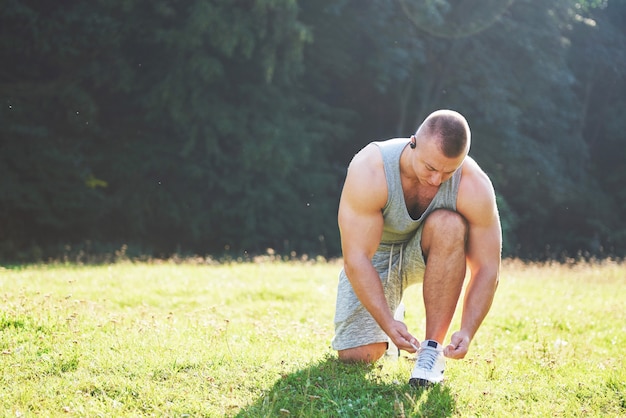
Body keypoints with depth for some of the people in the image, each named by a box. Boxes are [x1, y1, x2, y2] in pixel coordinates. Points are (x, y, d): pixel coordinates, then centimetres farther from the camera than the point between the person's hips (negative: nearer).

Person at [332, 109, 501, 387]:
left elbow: (487, 269, -22)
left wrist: (467, 332, -35)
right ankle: (389, 317, 22)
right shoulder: (369, 171, -33)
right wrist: (387, 324, -40)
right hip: (375, 256, -1)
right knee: (356, 356, -15)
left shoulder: (474, 186, -28)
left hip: (432, 254, 1)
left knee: (448, 225, -34)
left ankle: (433, 348, -24)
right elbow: (355, 259, -32)